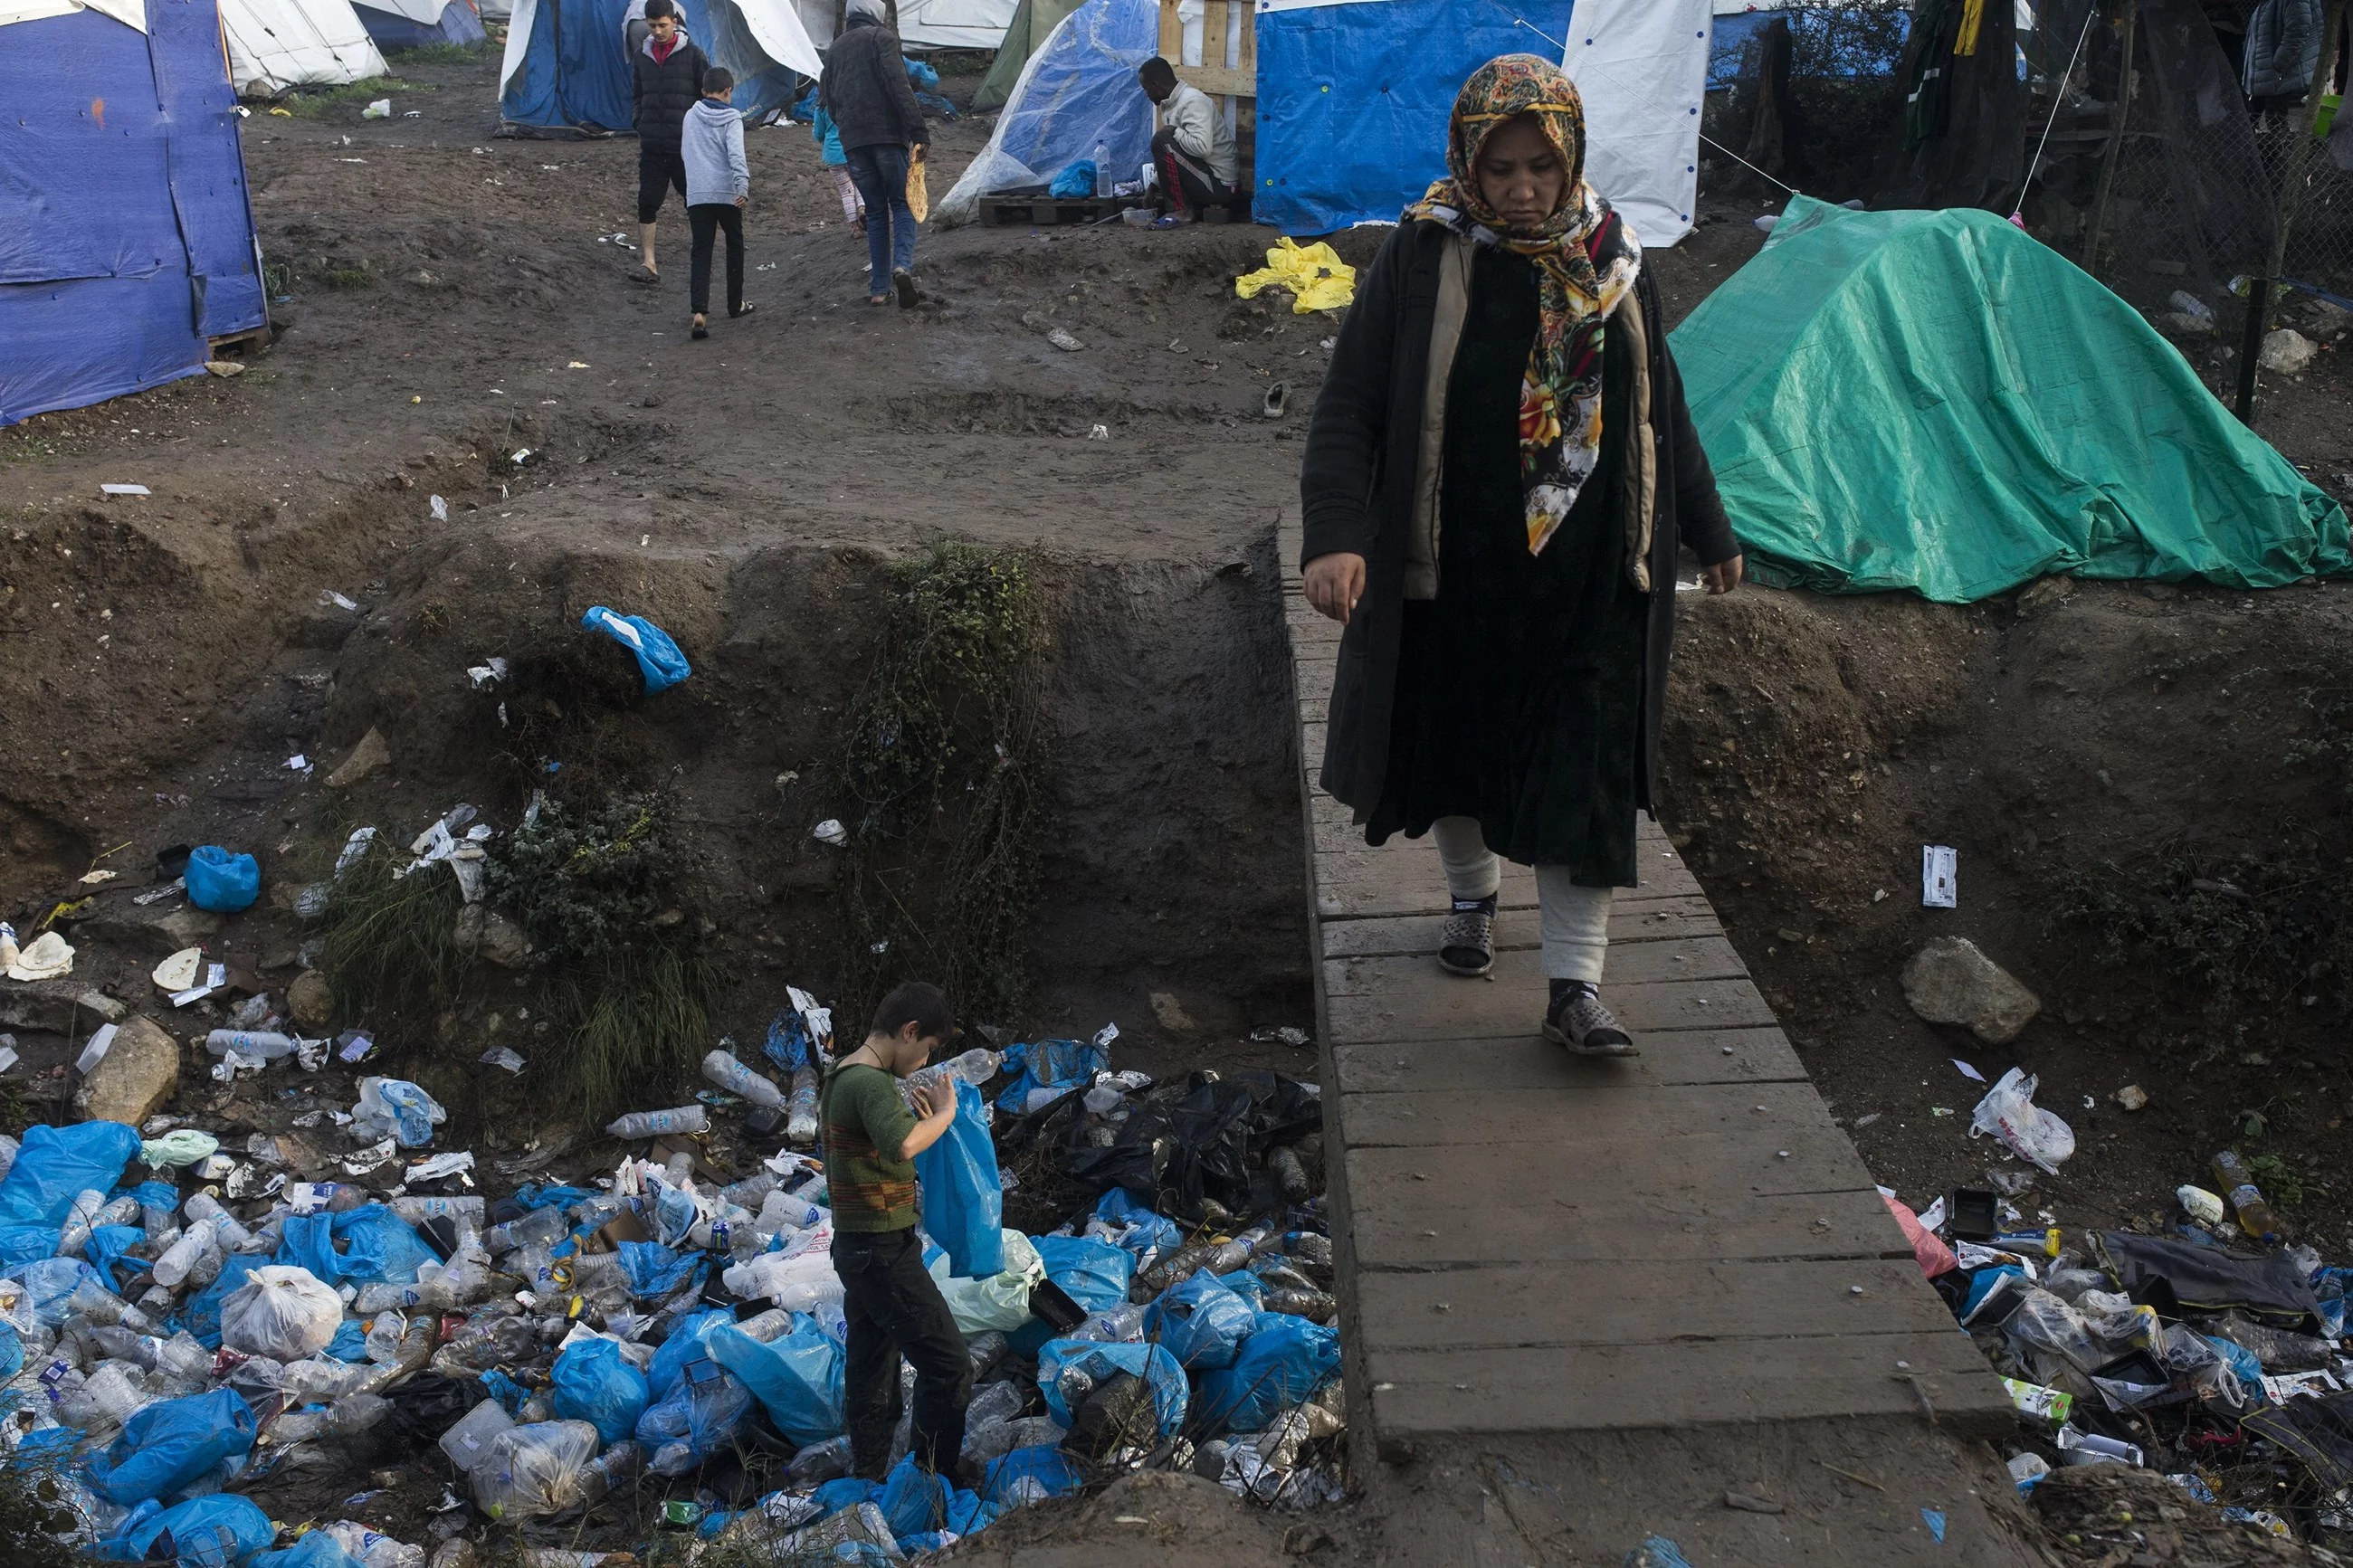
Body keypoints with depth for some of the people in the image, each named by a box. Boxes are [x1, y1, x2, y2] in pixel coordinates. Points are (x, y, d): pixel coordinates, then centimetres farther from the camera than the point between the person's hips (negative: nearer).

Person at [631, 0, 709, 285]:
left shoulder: (692, 55, -3)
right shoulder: (642, 56, 9)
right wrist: (640, 128, 11)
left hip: (686, 145, -3)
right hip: (652, 146, 3)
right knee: (647, 203, -4)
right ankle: (650, 264, -1)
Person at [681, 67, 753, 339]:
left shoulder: (691, 116, 10)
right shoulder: (732, 119, -3)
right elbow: (736, 153, -18)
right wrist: (743, 184, -27)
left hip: (696, 194, 2)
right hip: (726, 194, -2)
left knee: (701, 253, -1)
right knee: (734, 247, 18)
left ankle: (699, 311, -19)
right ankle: (735, 304, 27)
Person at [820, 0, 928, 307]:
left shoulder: (835, 48, 19)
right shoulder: (882, 37, 1)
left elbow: (828, 99, 21)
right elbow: (899, 86, -12)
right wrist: (918, 130, -17)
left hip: (852, 141, 5)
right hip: (888, 134, -5)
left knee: (875, 211, 11)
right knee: (902, 203, 4)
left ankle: (878, 289, 6)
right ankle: (902, 265, -22)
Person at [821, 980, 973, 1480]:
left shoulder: (840, 1076, 12)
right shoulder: (870, 1082, -20)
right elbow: (902, 1146, -38)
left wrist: (918, 1117, 12)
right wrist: (944, 1113, -22)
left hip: (858, 1249, 10)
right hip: (884, 1251, -10)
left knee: (871, 1373, 15)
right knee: (948, 1364, -7)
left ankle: (868, 1480, 21)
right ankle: (933, 1484, -2)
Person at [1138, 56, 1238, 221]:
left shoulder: (1192, 101, -18)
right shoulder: (1172, 103, 11)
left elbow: (1202, 147, -32)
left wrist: (1175, 131, -17)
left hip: (1219, 185, -10)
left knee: (1162, 140, -21)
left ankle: (1184, 210, -13)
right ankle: (1194, 206, 11)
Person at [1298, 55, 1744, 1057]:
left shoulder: (1611, 262, 0)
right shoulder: (1421, 260, -9)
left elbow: (1662, 409, 12)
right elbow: (1349, 407, -12)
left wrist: (1708, 532, 18)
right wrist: (1334, 534, -28)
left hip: (1589, 582, 1)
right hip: (1455, 572, -1)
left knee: (1586, 777, -1)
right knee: (1454, 740, 16)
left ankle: (1574, 989, 6)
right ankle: (1471, 894, 44)